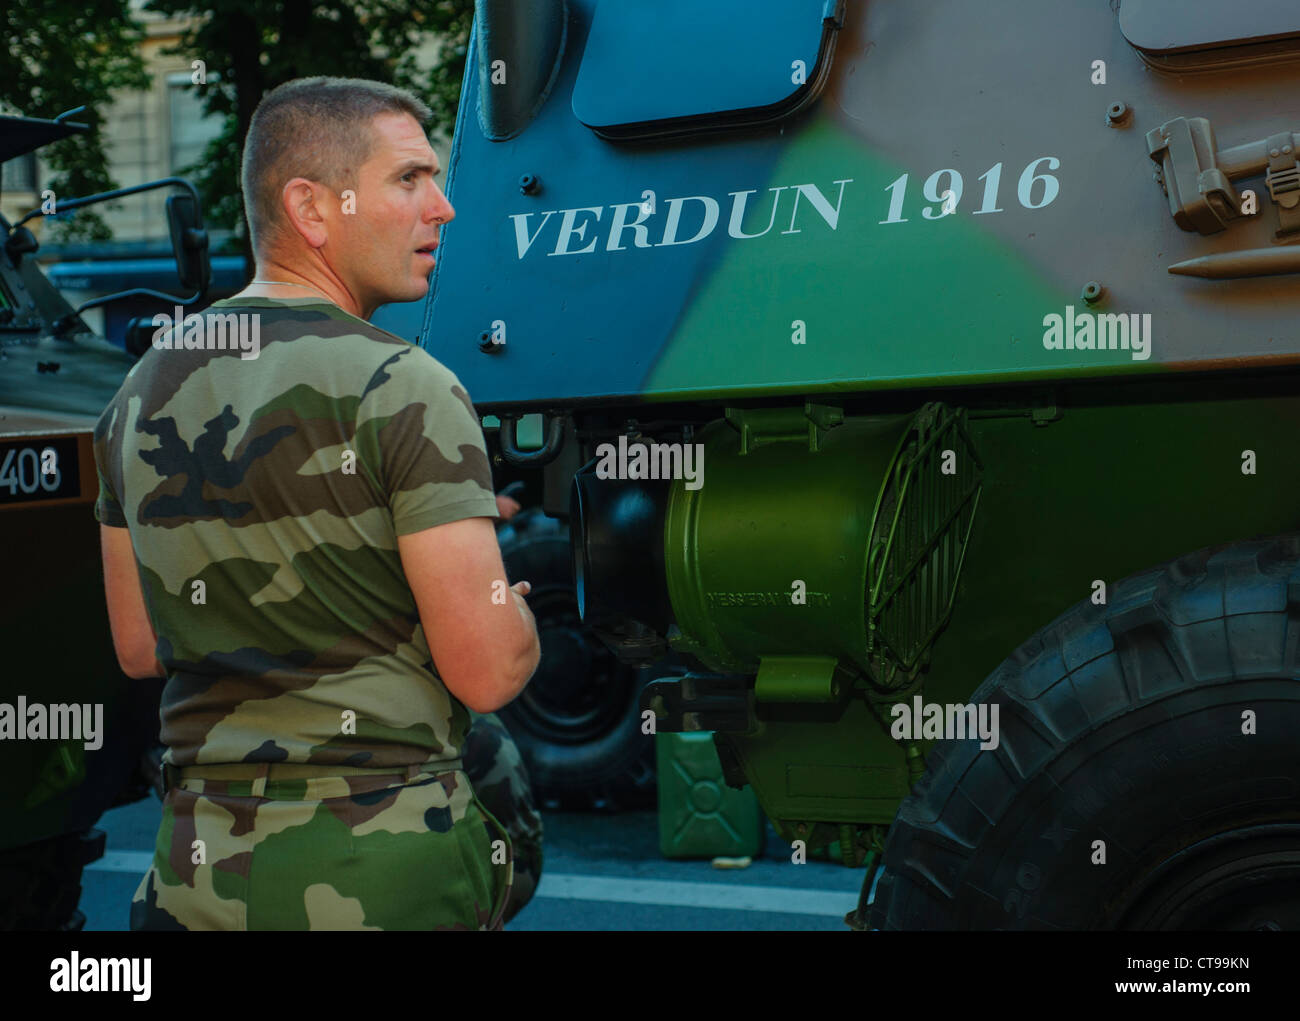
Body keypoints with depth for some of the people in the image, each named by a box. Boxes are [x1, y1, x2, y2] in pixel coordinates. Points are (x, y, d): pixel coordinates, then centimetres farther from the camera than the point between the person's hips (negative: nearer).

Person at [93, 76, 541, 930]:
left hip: (199, 861, 6)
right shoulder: (402, 388, -14)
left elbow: (139, 650, 15)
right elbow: (488, 672, -15)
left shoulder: (143, 391, 8)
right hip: (385, 872, -6)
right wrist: (510, 607, 6)